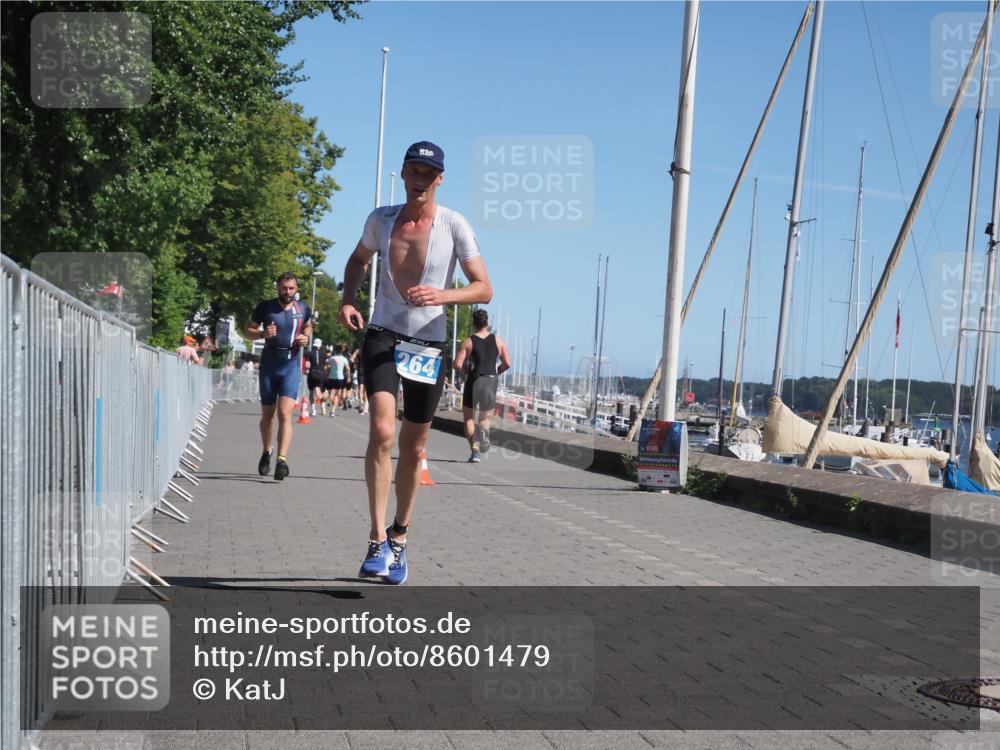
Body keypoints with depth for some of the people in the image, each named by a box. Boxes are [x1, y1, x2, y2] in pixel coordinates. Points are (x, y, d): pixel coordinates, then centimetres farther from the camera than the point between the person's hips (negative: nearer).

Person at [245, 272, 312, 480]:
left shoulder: (303, 309, 3)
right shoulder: (265, 307, -1)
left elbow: (308, 326, 23)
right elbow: (249, 330, 7)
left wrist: (306, 338, 0)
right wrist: (262, 333, -15)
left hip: (291, 365, -1)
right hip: (269, 364, 1)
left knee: (285, 413, -17)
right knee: (267, 415, 12)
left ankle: (282, 459, -23)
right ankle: (266, 451, 37)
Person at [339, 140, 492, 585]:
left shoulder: (454, 226, -6)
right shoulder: (381, 219, 1)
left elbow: (484, 289, -8)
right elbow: (359, 260, 21)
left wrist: (442, 295, -26)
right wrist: (348, 300, 2)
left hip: (429, 345, 0)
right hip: (383, 336, 0)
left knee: (413, 448, 10)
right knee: (381, 431, -21)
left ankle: (399, 538, 29)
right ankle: (377, 541, -17)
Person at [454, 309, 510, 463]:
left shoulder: (468, 342, -3)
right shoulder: (498, 341, 4)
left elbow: (457, 365, -9)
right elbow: (507, 364, 2)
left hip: (474, 381, -2)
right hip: (491, 382, 2)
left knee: (469, 417, 13)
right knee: (486, 417, 16)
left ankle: (475, 450, -4)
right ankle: (484, 429, -22)